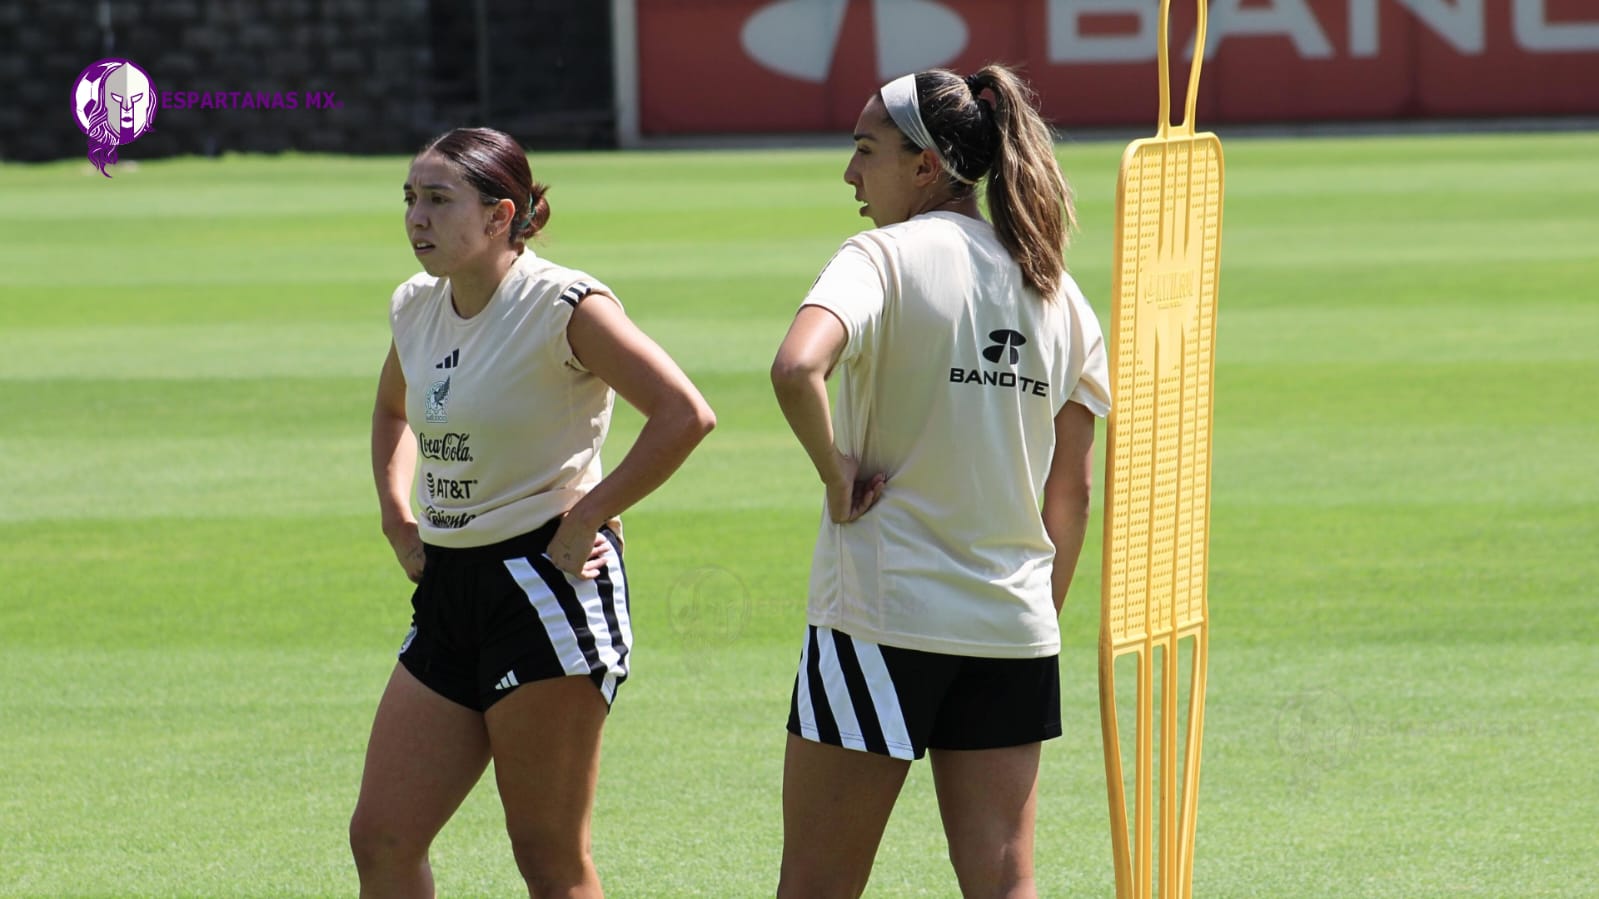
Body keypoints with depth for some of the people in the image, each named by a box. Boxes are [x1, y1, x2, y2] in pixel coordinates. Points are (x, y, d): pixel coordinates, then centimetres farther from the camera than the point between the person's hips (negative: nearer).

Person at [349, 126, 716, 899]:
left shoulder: (564, 306, -14)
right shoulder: (416, 307, 9)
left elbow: (685, 415, -21)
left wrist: (585, 518, -18)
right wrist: (397, 518, 16)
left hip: (548, 585, -8)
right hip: (448, 589, 8)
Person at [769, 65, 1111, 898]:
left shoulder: (885, 258, -8)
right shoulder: (1056, 291, 11)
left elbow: (797, 368, -29)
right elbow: (1072, 492, 14)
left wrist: (836, 476, -14)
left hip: (879, 618, -5)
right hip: (1013, 632, 6)